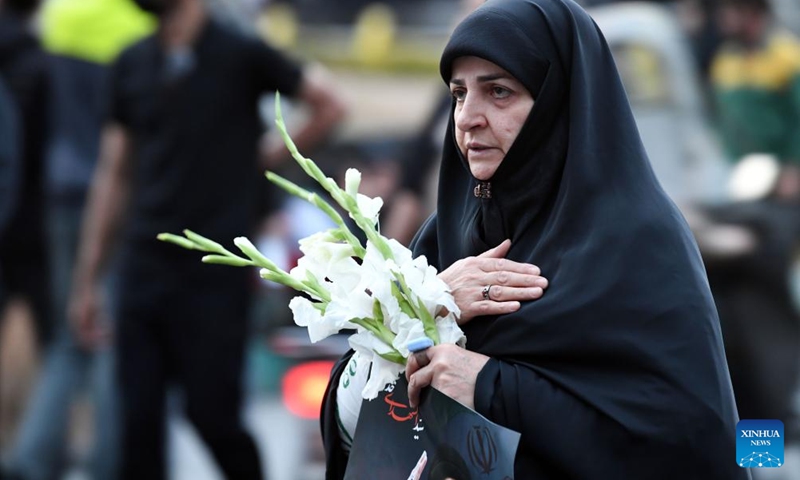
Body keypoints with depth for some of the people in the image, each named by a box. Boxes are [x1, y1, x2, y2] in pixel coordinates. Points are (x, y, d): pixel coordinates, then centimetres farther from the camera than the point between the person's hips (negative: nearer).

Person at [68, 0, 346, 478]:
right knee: (139, 425, 0)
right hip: (143, 270, 4)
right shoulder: (132, 65, 8)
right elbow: (114, 175, 12)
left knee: (212, 416, 0)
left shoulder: (240, 55, -5)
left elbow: (329, 105, 2)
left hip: (215, 277, -4)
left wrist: (265, 159, 1)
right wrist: (87, 281, 11)